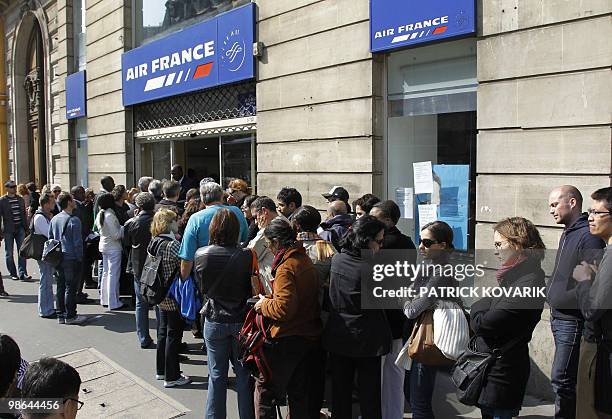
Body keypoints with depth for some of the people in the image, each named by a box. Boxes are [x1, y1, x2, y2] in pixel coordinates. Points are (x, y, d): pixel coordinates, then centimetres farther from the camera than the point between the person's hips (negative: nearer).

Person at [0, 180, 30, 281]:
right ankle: (13, 274, 16)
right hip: (8, 230, -3)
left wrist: (26, 227, 11)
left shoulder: (20, 199, 10)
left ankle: (22, 273, -2)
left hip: (20, 228, 3)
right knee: (9, 253, 6)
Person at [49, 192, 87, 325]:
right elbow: (78, 242, -15)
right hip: (71, 258, -7)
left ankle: (60, 315, 20)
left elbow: (50, 238, 12)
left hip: (58, 258, 7)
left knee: (60, 287, 13)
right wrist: (80, 258, -7)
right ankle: (70, 316, 6)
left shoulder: (54, 219, 7)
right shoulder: (74, 220, -15)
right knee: (71, 287, 0)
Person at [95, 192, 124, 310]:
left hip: (104, 246, 9)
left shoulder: (99, 215, 7)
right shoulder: (110, 216, -20)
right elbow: (116, 235, -21)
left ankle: (104, 300, 23)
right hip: (113, 248, -9)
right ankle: (113, 303, 2)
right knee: (113, 274, -3)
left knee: (105, 273, 15)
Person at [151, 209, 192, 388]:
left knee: (163, 331, 19)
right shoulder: (172, 244, -22)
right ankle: (171, 377, 11)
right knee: (173, 335, 1)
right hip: (174, 296, -9)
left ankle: (161, 370, 32)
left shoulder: (154, 242, 5)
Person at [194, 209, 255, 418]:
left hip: (214, 320, 1)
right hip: (241, 320, -1)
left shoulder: (201, 255, -10)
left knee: (217, 375, 14)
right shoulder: (246, 256, -17)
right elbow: (252, 289, -6)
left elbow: (200, 286, 4)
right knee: (244, 374, 13)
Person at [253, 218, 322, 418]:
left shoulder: (286, 267, -19)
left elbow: (284, 308, -26)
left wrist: (264, 304, -8)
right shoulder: (306, 261, 9)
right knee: (299, 393, 19)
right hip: (309, 336, 9)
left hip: (287, 339, -9)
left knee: (264, 391, 3)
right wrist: (270, 297, 12)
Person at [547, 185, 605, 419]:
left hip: (573, 321, -9)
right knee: (566, 379, 17)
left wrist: (590, 328, -20)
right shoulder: (568, 235, 14)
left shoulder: (588, 237, -17)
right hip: (558, 318, 9)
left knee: (561, 380, -4)